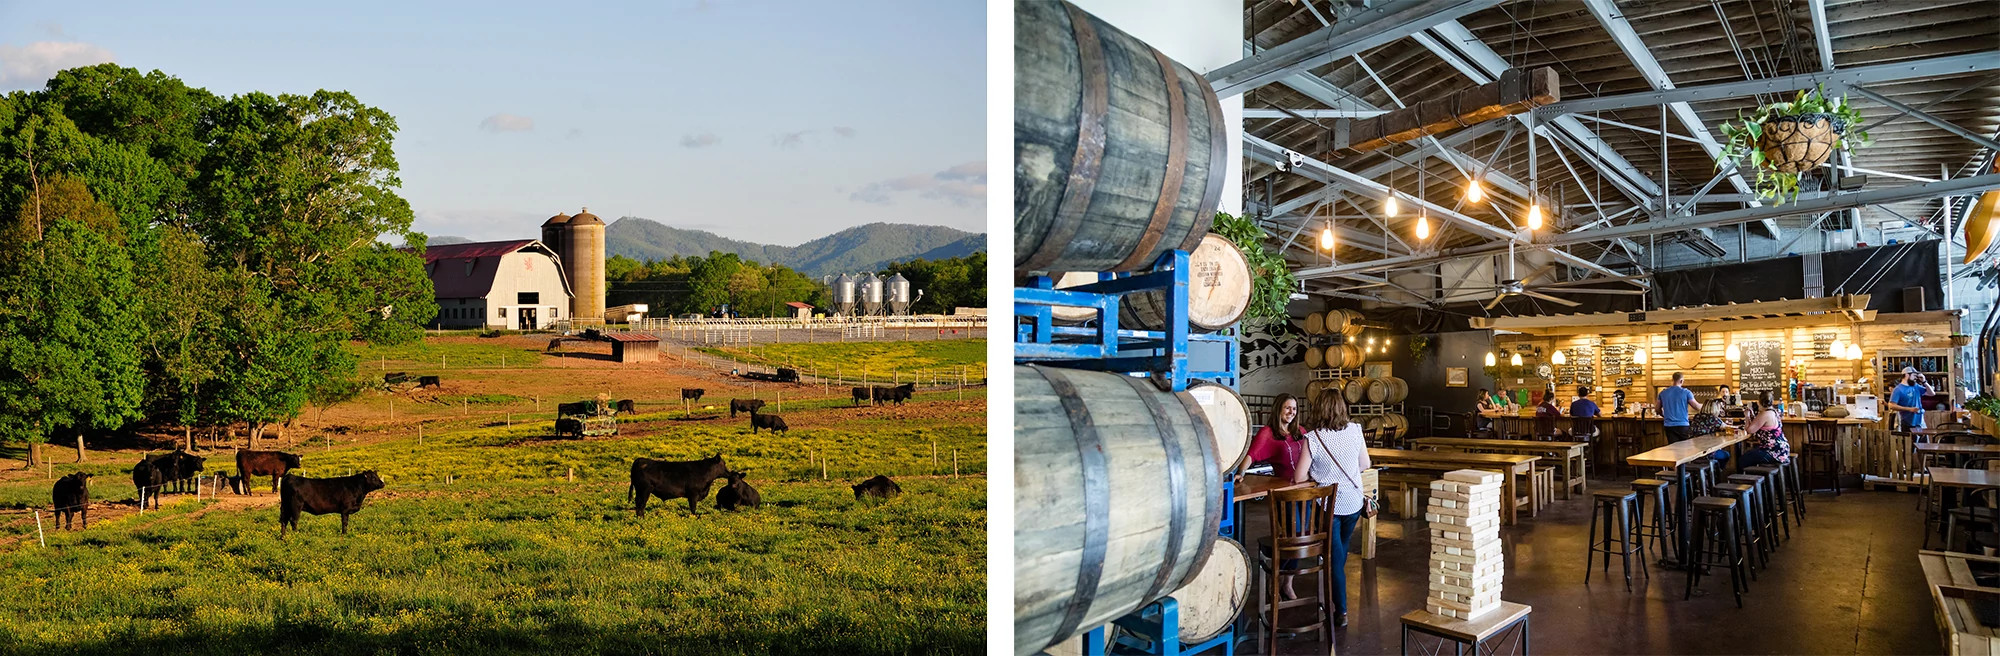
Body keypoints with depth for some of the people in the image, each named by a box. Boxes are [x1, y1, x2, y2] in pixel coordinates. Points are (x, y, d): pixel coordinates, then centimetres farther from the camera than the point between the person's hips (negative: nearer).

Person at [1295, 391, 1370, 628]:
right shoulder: (1354, 431, -7)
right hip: (1353, 503, 4)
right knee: (1341, 552, 24)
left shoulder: (1313, 438, -18)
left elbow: (1299, 477, -15)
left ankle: (1341, 611, 3)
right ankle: (1337, 598, 41)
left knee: (1334, 557, 3)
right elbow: (1365, 464, 6)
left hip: (1328, 505, -4)